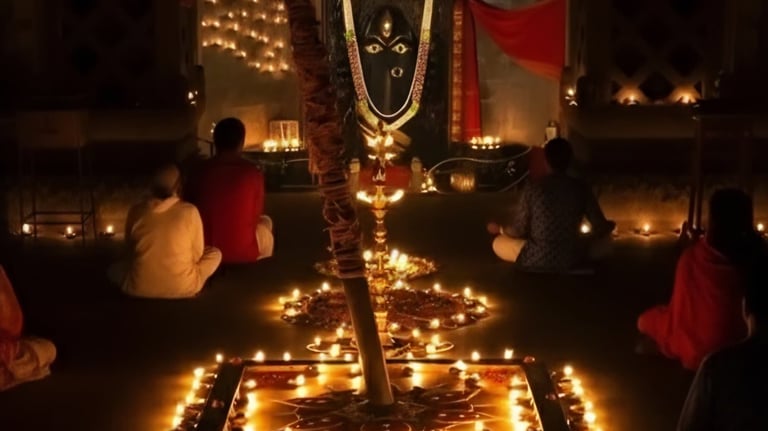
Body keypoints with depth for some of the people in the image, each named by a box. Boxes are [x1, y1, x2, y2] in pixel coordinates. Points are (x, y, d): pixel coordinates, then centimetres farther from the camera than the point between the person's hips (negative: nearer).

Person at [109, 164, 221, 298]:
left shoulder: (136, 211, -5)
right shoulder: (189, 211, -12)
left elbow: (130, 251, 9)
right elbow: (197, 255, -1)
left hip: (140, 289, 2)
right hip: (182, 288, -2)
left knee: (114, 269, 33)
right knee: (215, 253, 22)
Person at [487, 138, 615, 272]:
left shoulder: (533, 188, -8)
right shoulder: (581, 188, -6)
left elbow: (519, 231, -2)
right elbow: (600, 228, -3)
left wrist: (499, 229, 21)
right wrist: (610, 226, 23)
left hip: (536, 260, 0)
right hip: (571, 260, 0)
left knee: (498, 243, 24)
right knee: (604, 237, 27)